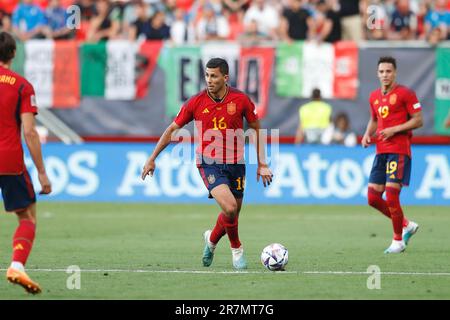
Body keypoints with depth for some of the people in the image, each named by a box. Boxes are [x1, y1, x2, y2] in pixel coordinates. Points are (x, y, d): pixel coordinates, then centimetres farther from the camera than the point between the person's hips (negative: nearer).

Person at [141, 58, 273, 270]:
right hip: (208, 163, -2)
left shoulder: (240, 100, -5)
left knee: (232, 216, 9)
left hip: (235, 164, 2)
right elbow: (172, 129, 4)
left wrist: (262, 163, 7)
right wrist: (152, 159, 4)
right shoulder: (196, 102, -7)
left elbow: (256, 129, 9)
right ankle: (236, 249, 3)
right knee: (230, 207, -22)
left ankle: (212, 240, 41)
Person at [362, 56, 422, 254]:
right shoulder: (374, 97, 14)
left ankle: (398, 241, 2)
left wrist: (393, 130, -16)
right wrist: (367, 134, 8)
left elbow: (418, 120, -8)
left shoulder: (405, 94, -6)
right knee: (373, 198, 3)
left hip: (399, 151, -7)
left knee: (391, 195, -12)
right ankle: (406, 225, 21)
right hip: (381, 152, 7)